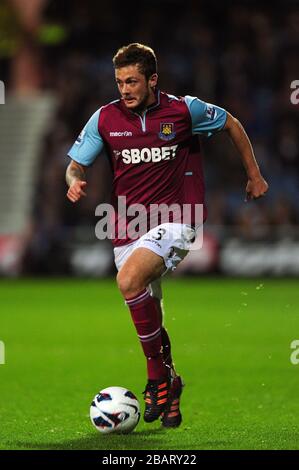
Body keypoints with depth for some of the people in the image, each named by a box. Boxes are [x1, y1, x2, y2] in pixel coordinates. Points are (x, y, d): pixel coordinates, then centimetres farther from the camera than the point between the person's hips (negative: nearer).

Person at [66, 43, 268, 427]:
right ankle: (170, 394, 28)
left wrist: (254, 175, 16)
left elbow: (231, 125, 12)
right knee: (148, 316, 8)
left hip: (175, 219, -4)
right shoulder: (105, 118, 0)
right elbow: (76, 163, 8)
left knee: (130, 280, -30)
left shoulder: (185, 109, -5)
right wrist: (75, 181, -16)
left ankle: (159, 375, -18)